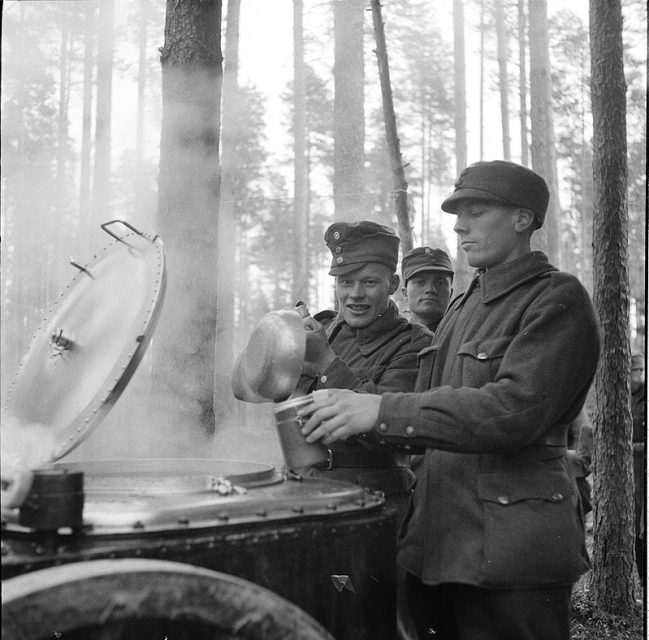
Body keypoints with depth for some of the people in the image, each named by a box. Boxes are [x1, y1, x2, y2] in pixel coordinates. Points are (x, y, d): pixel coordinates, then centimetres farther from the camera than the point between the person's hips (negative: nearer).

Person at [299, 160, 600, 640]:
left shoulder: (559, 300, -7)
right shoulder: (464, 308, 18)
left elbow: (517, 408, -21)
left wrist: (382, 411, -25)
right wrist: (349, 416, 4)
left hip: (510, 551, -7)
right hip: (436, 541, 8)